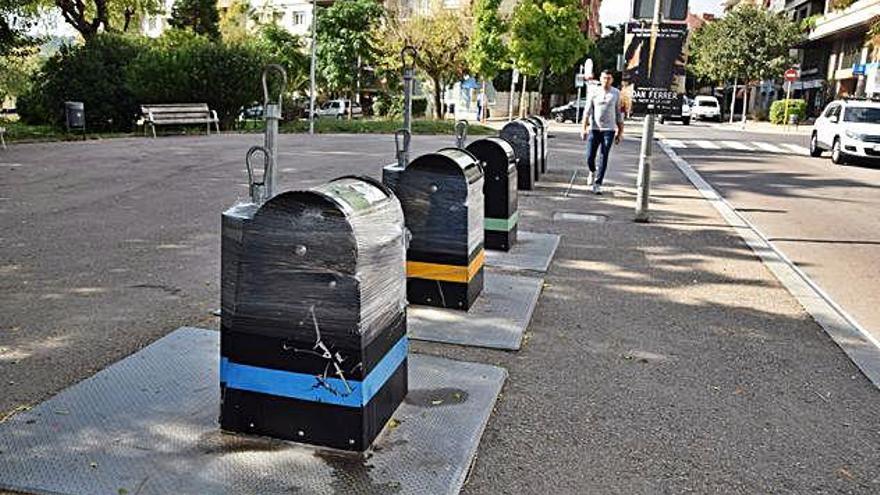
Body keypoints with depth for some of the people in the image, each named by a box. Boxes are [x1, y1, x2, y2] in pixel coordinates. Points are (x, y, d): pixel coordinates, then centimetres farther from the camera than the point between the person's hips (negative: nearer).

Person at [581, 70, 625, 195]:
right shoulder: (593, 92, 4)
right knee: (590, 157, 1)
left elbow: (618, 114, 10)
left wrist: (620, 132, 8)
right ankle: (593, 171, 34)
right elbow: (587, 111, 1)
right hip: (594, 129, 0)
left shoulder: (616, 93, 6)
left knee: (603, 158, -5)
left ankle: (597, 184, 0)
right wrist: (584, 128, -8)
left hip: (609, 130, 0)